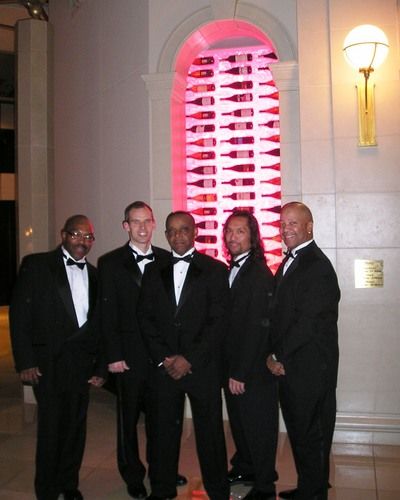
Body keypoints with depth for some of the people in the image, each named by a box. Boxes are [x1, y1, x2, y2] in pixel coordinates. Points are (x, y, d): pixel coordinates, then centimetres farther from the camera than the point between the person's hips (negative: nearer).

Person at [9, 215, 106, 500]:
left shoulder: (94, 275, 11)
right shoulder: (36, 265, -1)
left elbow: (99, 323, 12)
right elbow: (19, 314, -6)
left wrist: (100, 366, 9)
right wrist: (25, 361, -11)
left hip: (81, 361, 4)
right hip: (48, 360, -4)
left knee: (76, 425, 11)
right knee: (51, 426, 2)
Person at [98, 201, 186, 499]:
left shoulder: (167, 260, 5)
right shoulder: (110, 263, -2)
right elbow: (108, 313, -4)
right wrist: (114, 356, -8)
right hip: (130, 356, -2)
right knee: (129, 417, 11)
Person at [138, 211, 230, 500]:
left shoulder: (215, 270, 0)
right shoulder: (154, 271, 10)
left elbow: (218, 321, -6)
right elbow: (145, 318, 7)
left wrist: (189, 359, -10)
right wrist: (163, 357, -4)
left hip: (203, 366, -2)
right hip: (164, 365, 3)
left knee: (210, 431, 5)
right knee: (163, 430, 10)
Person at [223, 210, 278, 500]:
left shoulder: (260, 274, -18)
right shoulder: (231, 271, 8)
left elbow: (257, 328, -20)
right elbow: (228, 320, 8)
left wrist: (240, 373, -18)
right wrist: (230, 369, 6)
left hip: (254, 369, -8)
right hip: (233, 366, 8)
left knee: (258, 426, 7)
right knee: (239, 421, 21)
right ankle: (244, 469, 42)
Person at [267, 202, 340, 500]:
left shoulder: (318, 266, -17)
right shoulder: (289, 263, 13)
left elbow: (308, 322, -21)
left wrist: (280, 357, -13)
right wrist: (275, 355, 6)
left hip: (311, 368, -9)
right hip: (289, 365, 9)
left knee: (311, 434, 6)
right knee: (298, 430, 20)